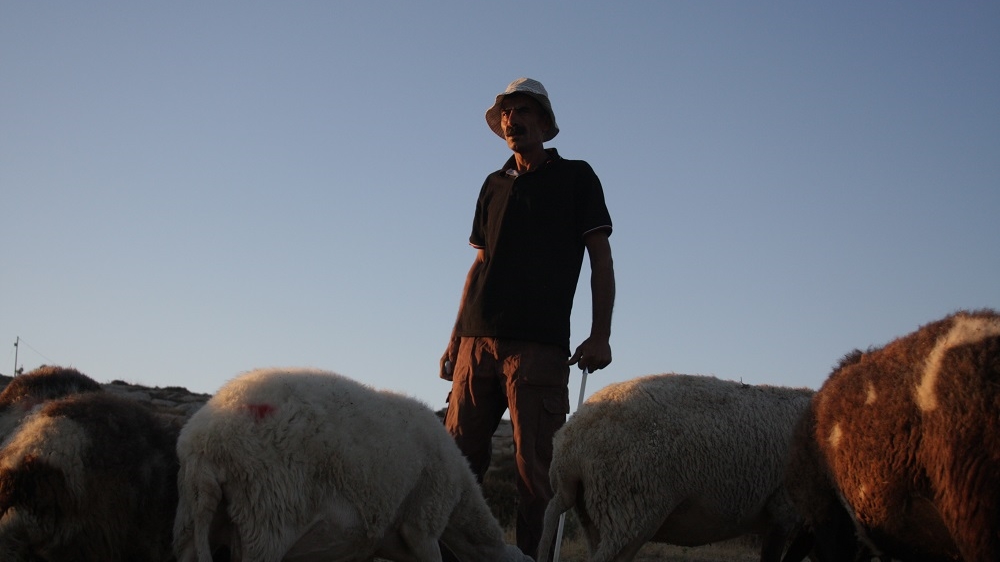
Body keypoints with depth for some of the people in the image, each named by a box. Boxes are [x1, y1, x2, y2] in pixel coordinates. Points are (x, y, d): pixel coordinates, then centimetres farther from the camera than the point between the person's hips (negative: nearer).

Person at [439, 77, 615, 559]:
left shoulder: (575, 177, 9)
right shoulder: (494, 185, 21)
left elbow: (600, 259, 3)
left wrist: (600, 335, -8)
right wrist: (456, 338, 14)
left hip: (539, 344, -4)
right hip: (477, 342, 4)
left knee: (534, 468, -8)